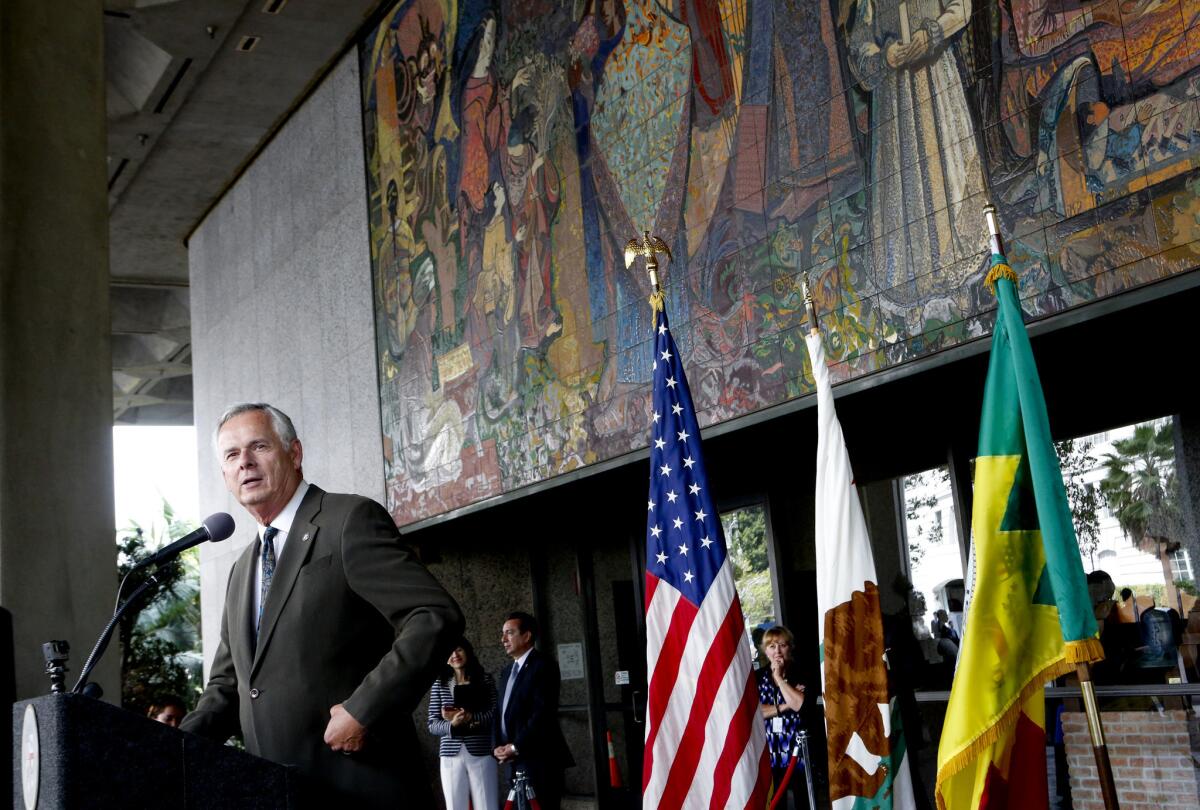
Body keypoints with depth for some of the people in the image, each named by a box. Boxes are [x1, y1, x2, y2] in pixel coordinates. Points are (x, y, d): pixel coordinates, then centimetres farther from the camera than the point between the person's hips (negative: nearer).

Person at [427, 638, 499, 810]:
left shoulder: (485, 679, 8)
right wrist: (452, 724, -15)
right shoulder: (440, 684, 8)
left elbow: (495, 714, 0)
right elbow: (433, 725, 5)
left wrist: (468, 717, -14)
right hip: (451, 755, 1)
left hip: (481, 753, -1)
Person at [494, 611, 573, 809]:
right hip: (514, 762, 7)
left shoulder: (543, 665, -6)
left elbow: (543, 712, -15)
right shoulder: (507, 671, 19)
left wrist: (516, 747, -14)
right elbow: (503, 713, 18)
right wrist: (499, 747, 2)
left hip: (539, 761, -7)